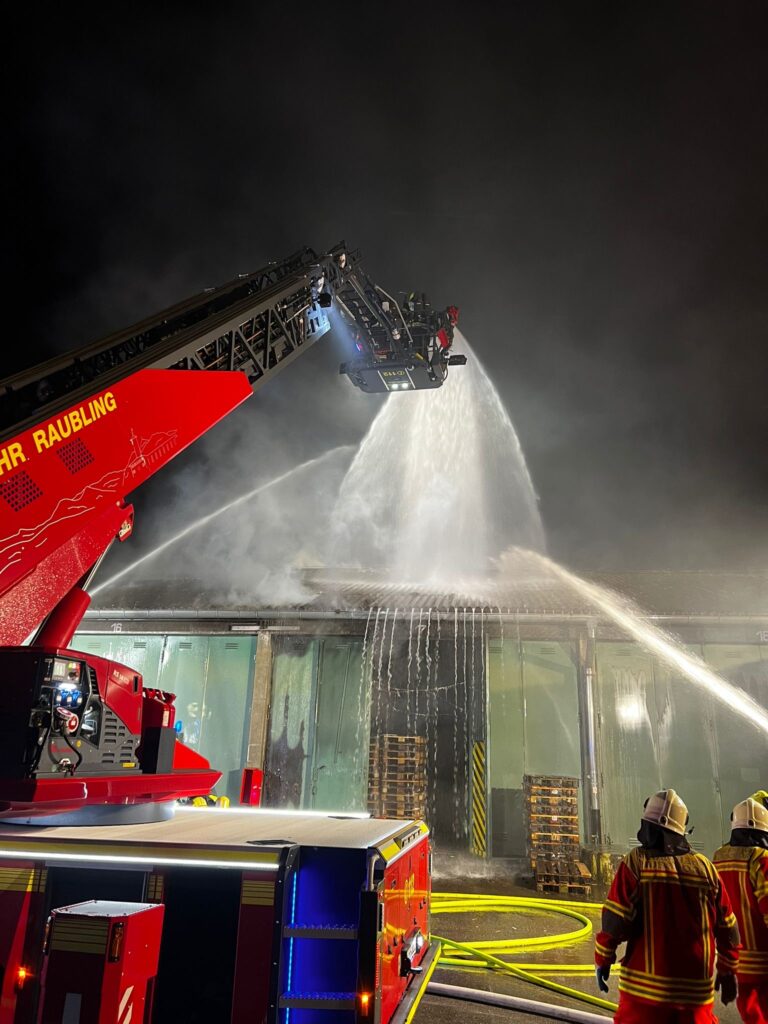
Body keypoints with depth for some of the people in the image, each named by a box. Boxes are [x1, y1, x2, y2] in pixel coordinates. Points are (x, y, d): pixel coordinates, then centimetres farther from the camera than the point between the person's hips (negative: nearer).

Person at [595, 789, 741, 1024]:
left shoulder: (636, 863, -8)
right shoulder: (704, 867, 1)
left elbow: (615, 922, -11)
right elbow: (727, 928, 8)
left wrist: (603, 960, 3)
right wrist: (728, 971, 23)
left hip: (645, 986, -3)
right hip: (696, 991, 3)